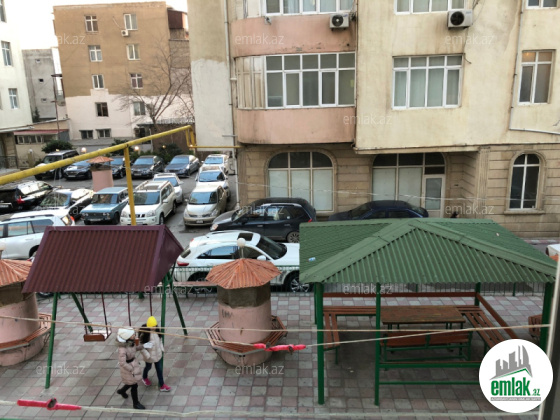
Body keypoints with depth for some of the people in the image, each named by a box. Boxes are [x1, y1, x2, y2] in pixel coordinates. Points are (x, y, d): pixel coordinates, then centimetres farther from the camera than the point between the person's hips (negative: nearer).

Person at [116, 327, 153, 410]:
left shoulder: (130, 342, -13)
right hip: (128, 368, -7)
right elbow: (122, 363, -30)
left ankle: (122, 391, 57)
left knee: (134, 381, 28)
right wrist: (132, 370, -21)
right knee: (134, 386, 13)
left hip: (134, 364, 7)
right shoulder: (123, 348, -36)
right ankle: (136, 403, 37)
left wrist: (143, 346, -6)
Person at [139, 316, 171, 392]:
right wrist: (147, 355, -21)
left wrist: (161, 348, 4)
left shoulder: (157, 330, -12)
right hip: (150, 356, -4)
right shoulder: (144, 334, -30)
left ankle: (162, 386, 25)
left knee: (159, 369, 12)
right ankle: (144, 378, 58)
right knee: (148, 367, 25)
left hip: (158, 354, 4)